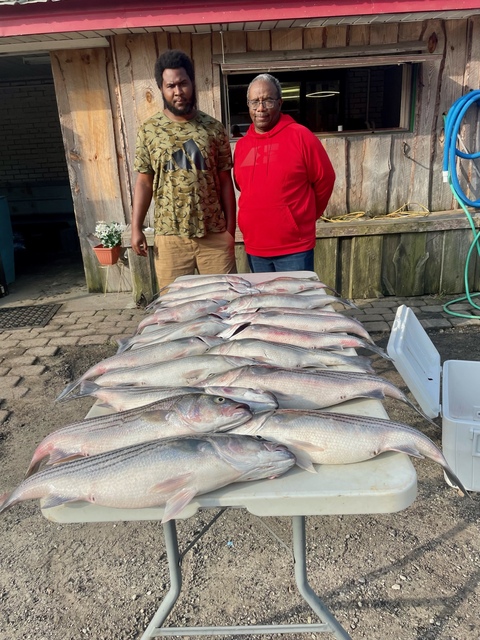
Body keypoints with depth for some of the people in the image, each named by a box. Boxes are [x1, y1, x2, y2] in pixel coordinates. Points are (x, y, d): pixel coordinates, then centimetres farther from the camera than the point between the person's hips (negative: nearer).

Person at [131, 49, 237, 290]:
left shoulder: (214, 128, 3)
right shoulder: (149, 130, 3)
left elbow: (225, 181, 4)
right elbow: (144, 181, 5)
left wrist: (230, 228, 1)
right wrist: (136, 228, -2)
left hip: (214, 234, 0)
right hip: (169, 236, 0)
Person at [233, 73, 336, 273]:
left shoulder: (301, 136, -7)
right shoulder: (241, 144, 7)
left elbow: (324, 180, 1)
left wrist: (304, 217, 10)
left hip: (294, 248, -4)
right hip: (254, 248, 5)